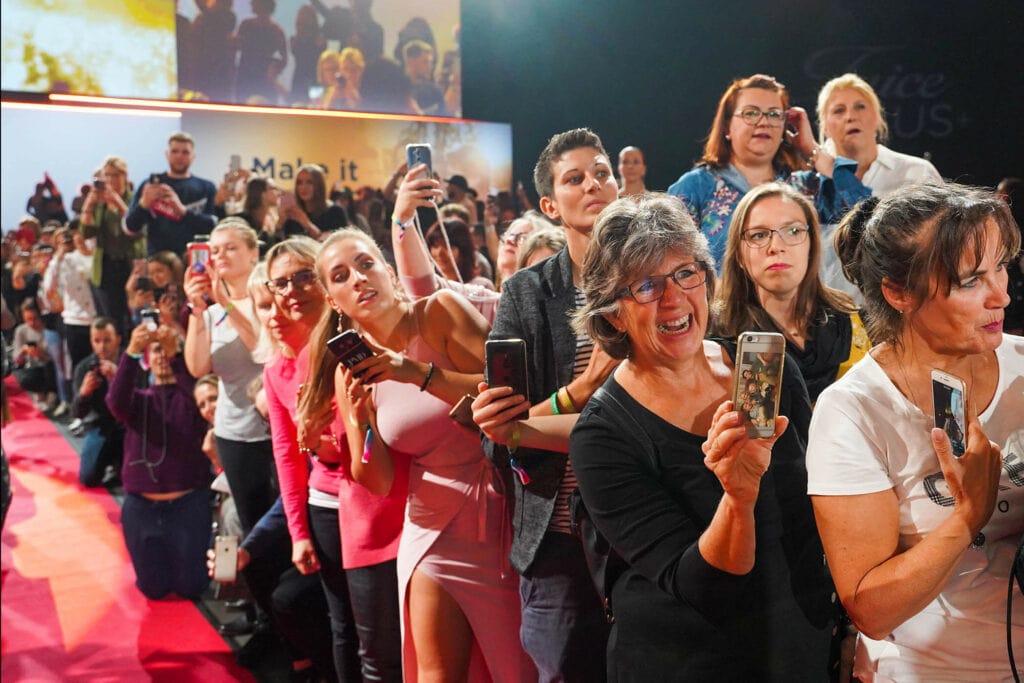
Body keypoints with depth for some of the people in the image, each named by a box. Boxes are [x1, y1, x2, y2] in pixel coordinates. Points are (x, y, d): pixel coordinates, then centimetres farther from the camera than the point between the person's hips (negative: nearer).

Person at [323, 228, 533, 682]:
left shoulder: (441, 311, -10)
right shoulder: (352, 369, 1)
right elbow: (378, 482, 0)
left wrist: (418, 373, -27)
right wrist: (358, 421, -18)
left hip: (500, 509, -3)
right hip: (434, 526, 3)